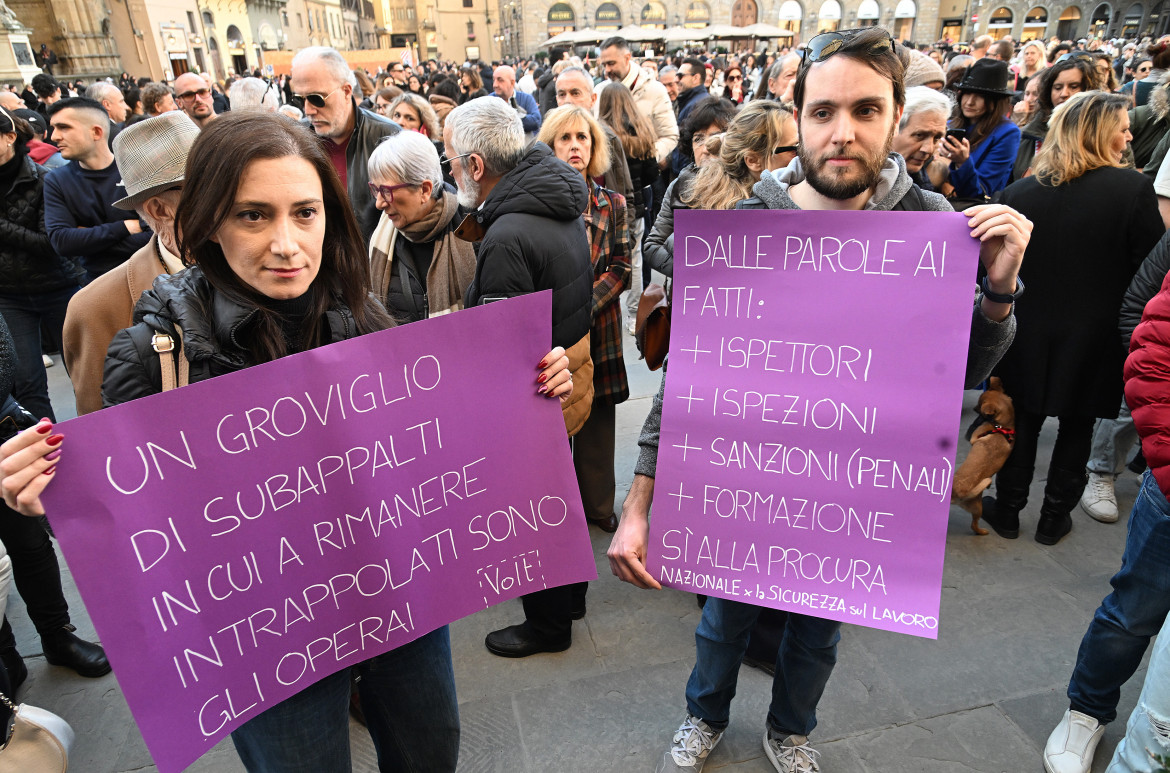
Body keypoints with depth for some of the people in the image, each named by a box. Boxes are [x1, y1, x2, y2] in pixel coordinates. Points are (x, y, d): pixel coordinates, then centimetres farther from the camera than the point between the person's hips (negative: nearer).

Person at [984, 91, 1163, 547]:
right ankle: (1054, 517, 24)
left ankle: (1007, 510, 24)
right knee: (1077, 425, 14)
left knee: (1024, 420, 15)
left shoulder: (1020, 191, -5)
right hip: (1095, 334, -2)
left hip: (1030, 330, 2)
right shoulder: (1134, 188, -14)